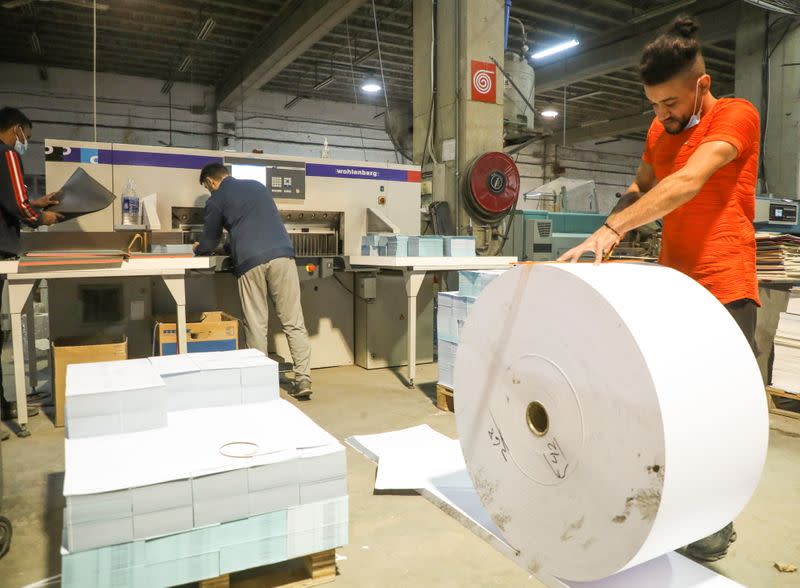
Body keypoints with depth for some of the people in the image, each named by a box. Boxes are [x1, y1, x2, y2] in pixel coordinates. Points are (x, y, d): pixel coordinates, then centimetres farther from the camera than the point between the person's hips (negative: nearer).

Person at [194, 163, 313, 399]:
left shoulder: (216, 200, 11)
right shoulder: (258, 186, 24)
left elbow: (208, 244, 17)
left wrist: (197, 249, 41)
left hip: (250, 262, -3)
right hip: (283, 255, 3)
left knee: (256, 326, 5)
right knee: (294, 322, 2)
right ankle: (303, 379, -1)